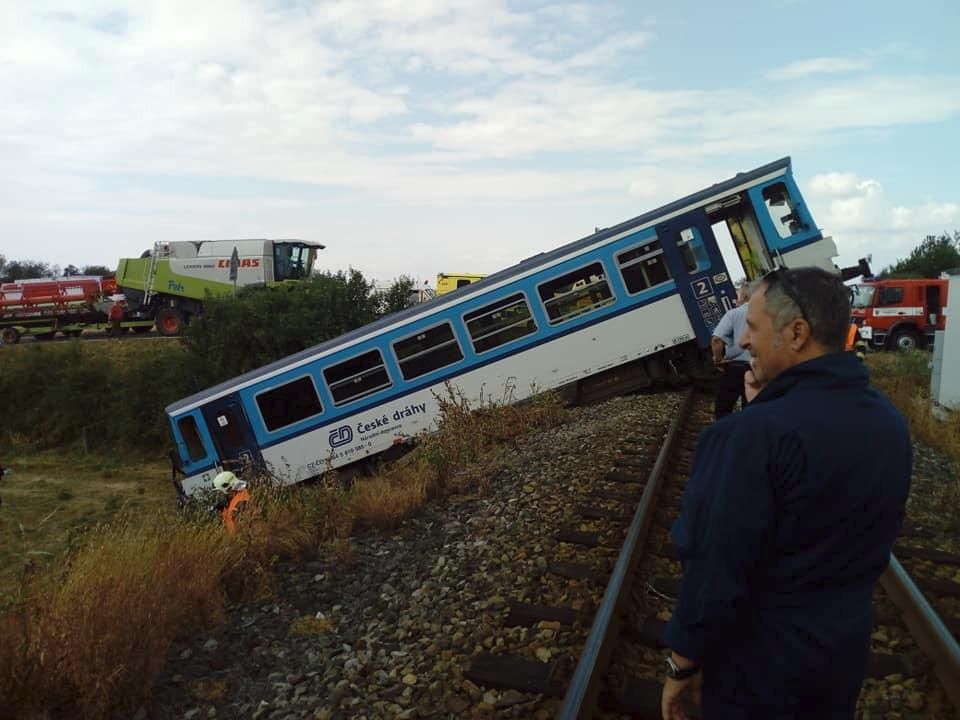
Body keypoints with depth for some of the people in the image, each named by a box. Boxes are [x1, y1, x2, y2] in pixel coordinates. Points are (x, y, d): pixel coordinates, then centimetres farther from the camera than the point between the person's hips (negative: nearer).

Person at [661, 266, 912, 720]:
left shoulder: (751, 435, -29)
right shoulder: (889, 423, -5)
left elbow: (716, 572, -26)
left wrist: (682, 666, -9)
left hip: (758, 656, -6)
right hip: (847, 645, 6)